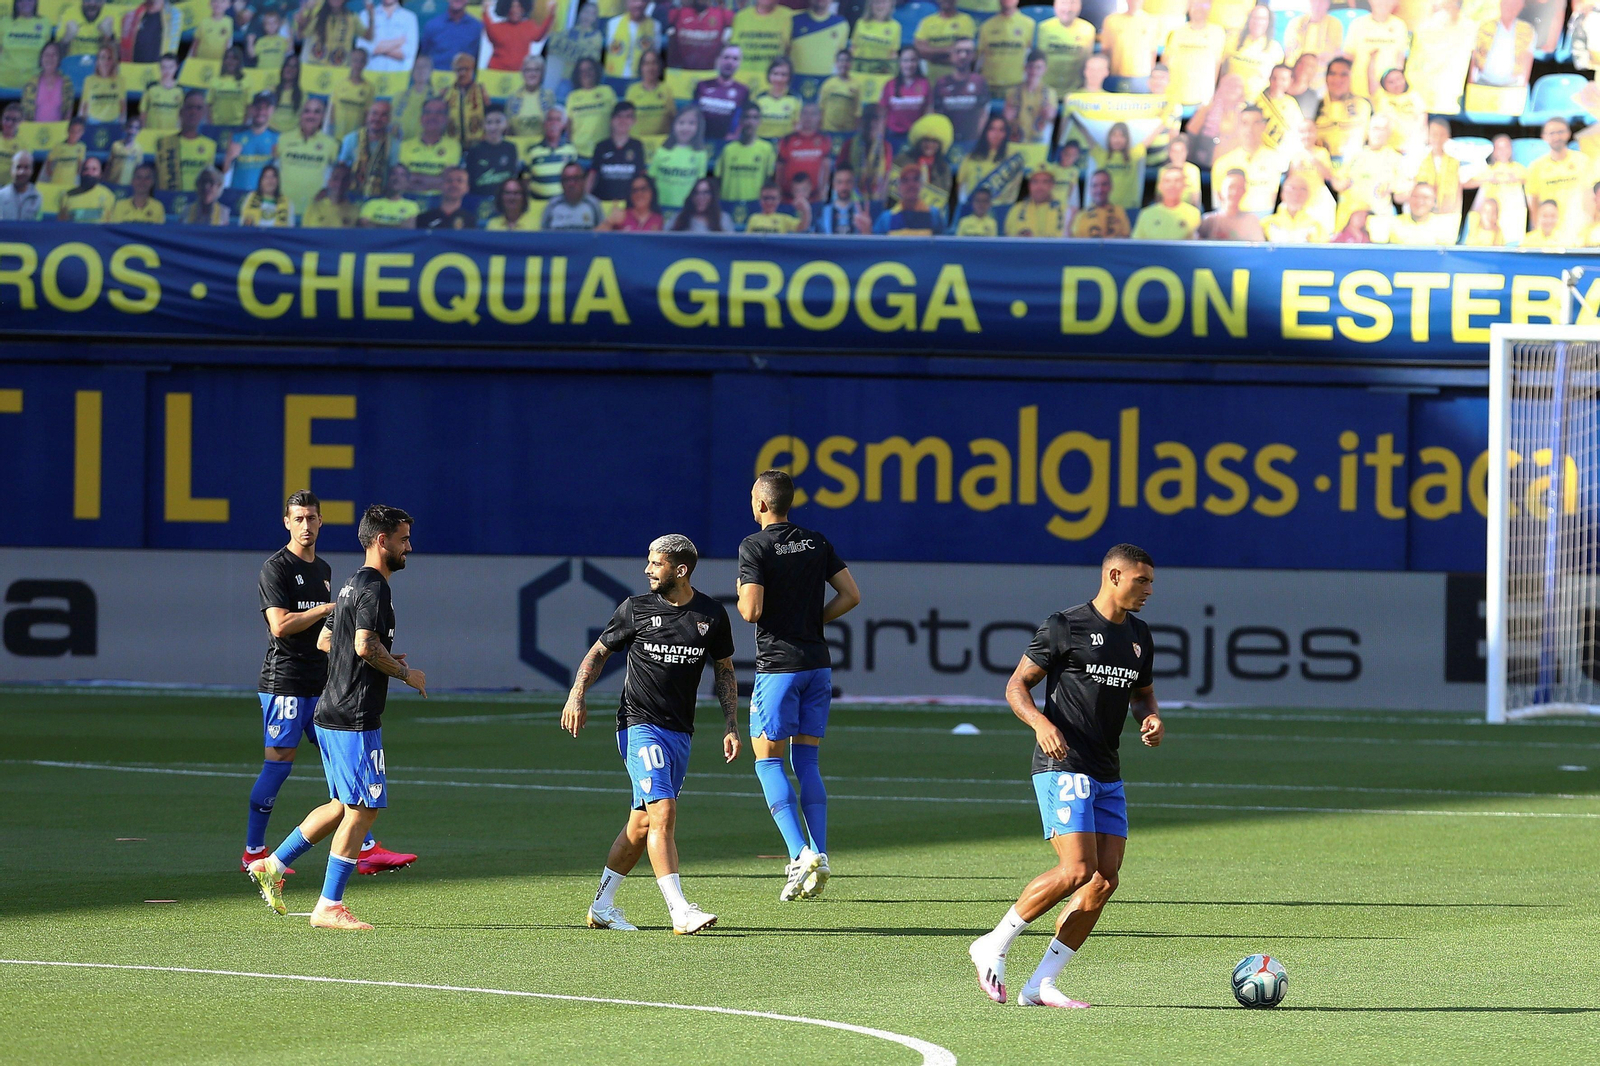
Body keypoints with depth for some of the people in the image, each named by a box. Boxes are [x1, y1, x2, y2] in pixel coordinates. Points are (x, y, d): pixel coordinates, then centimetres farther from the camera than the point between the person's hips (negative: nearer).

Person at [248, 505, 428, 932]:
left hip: (332, 715, 10)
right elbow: (365, 645, -25)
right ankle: (329, 907, -4)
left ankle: (273, 865, 21)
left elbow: (325, 640, 26)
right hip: (355, 719, -10)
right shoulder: (374, 587, -13)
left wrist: (385, 658, 21)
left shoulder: (354, 584, 18)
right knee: (363, 808, -5)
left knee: (345, 806, 18)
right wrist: (404, 673, -11)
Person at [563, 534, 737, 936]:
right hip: (640, 724, -4)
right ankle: (680, 911, -24)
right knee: (663, 812, -18)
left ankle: (602, 906, 21)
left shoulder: (712, 616, 6)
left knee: (642, 823, 7)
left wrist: (731, 726, 9)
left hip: (680, 733, 4)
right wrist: (577, 696, -4)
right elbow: (599, 652, 10)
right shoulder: (635, 609, 0)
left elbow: (724, 673, 16)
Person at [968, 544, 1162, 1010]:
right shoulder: (1065, 627, -6)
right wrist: (1041, 723, -22)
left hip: (1107, 774, 8)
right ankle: (993, 946, -2)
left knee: (1105, 878, -3)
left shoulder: (1138, 636, 15)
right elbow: (1016, 685, -3)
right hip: (1063, 766, -8)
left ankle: (1041, 985, 0)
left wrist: (1153, 718, 6)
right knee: (1078, 870, -19)